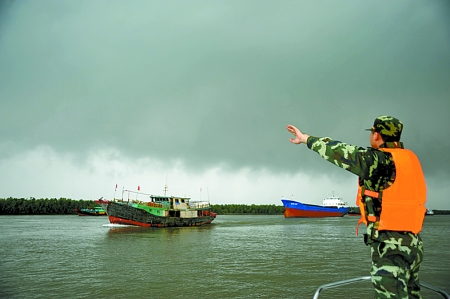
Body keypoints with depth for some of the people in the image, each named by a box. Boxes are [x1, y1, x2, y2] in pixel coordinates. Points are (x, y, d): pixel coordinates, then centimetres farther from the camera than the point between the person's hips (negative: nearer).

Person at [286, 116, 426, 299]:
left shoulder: (378, 160, -15)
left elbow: (337, 151, -13)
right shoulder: (409, 158, 9)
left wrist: (305, 138, -2)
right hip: (411, 243, 9)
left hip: (390, 245, -9)